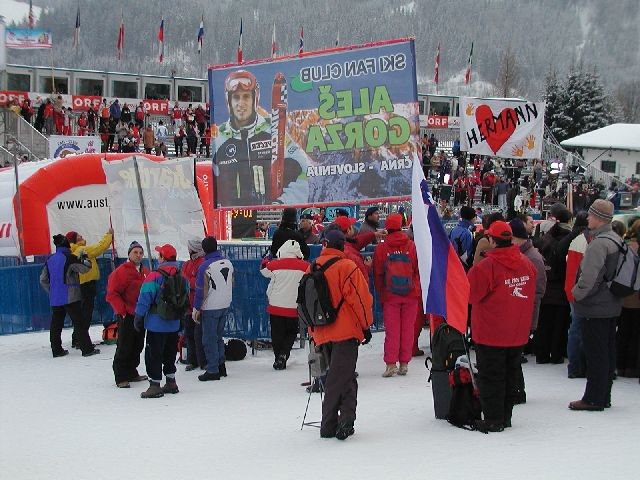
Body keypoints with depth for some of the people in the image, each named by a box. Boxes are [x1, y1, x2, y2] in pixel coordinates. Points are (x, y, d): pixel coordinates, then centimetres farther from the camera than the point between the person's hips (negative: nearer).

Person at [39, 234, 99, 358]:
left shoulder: (50, 260, 9)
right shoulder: (69, 257, -11)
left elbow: (43, 279, 13)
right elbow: (85, 268, -9)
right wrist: (84, 257, 8)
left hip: (54, 298, 6)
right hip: (70, 297, -6)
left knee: (56, 324, 11)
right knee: (79, 322, -2)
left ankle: (56, 350, 11)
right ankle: (87, 349, -3)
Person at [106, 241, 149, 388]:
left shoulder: (145, 272, 11)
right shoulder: (121, 271, -11)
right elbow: (112, 293, -13)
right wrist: (122, 310, -14)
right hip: (127, 316, -7)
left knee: (138, 346, 13)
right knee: (124, 347, -4)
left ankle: (131, 372, 25)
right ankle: (121, 377, 1)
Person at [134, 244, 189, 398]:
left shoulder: (154, 277, -16)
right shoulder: (182, 277, 4)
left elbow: (145, 299, -16)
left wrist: (138, 318, -7)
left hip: (156, 324, -6)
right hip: (174, 323, 7)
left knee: (153, 354, 1)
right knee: (170, 353, 18)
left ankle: (155, 386, 0)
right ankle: (171, 383, 25)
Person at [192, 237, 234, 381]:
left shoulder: (205, 266, -16)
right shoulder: (228, 263, 3)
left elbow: (200, 289, -14)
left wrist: (196, 308, -7)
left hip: (210, 308, -6)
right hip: (225, 306, 7)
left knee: (209, 339, 1)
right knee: (218, 336, 18)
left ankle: (213, 371, 1)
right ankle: (221, 366, 21)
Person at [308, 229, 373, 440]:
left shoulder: (313, 269, 10)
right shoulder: (346, 266, -8)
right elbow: (360, 298, -10)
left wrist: (313, 332, 24)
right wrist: (366, 326, 0)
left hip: (322, 333, 6)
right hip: (345, 331, -6)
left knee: (340, 377, 14)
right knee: (339, 379, -5)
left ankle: (345, 420, 7)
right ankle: (329, 425, -10)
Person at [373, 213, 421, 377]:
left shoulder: (381, 249, -5)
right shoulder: (412, 246, -4)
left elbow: (377, 274, 2)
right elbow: (418, 270, 2)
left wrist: (380, 293, 13)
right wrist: (418, 290, 14)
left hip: (390, 296, 0)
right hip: (411, 295, 0)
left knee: (391, 330, 4)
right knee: (407, 329, 7)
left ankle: (391, 364, -1)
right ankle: (404, 363, 9)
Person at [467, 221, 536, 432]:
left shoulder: (486, 266, -20)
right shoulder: (527, 264, 1)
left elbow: (471, 295, -12)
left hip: (491, 334, -6)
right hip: (518, 333, 6)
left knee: (491, 377, 3)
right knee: (511, 375, 16)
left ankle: (493, 420, 5)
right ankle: (505, 416, 24)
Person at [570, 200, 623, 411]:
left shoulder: (598, 244, -21)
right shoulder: (615, 239, 10)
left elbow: (589, 279, -26)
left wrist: (576, 293, -8)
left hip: (595, 307, -9)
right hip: (612, 305, 10)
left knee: (595, 354, -3)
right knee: (608, 352, 14)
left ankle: (594, 399, 3)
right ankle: (604, 396, 22)